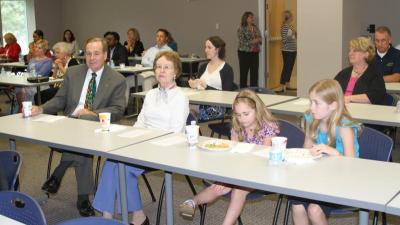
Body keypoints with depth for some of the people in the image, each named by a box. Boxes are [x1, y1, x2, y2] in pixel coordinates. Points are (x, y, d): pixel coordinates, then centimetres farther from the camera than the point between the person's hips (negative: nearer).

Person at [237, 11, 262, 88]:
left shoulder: (256, 28, 10)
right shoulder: (241, 29, -8)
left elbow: (260, 39, 12)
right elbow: (242, 42, -16)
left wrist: (258, 40, -10)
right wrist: (252, 41, -20)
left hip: (255, 53, 6)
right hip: (244, 53, -5)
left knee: (255, 72, 6)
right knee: (244, 72, 1)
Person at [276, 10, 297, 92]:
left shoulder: (291, 26, 11)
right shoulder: (284, 27, -13)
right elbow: (284, 40, -18)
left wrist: (295, 33, 3)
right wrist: (292, 34, -27)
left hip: (293, 50, 8)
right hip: (287, 51, -8)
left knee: (290, 68, 11)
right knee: (286, 67, -9)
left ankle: (287, 85, 20)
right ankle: (281, 86, -8)